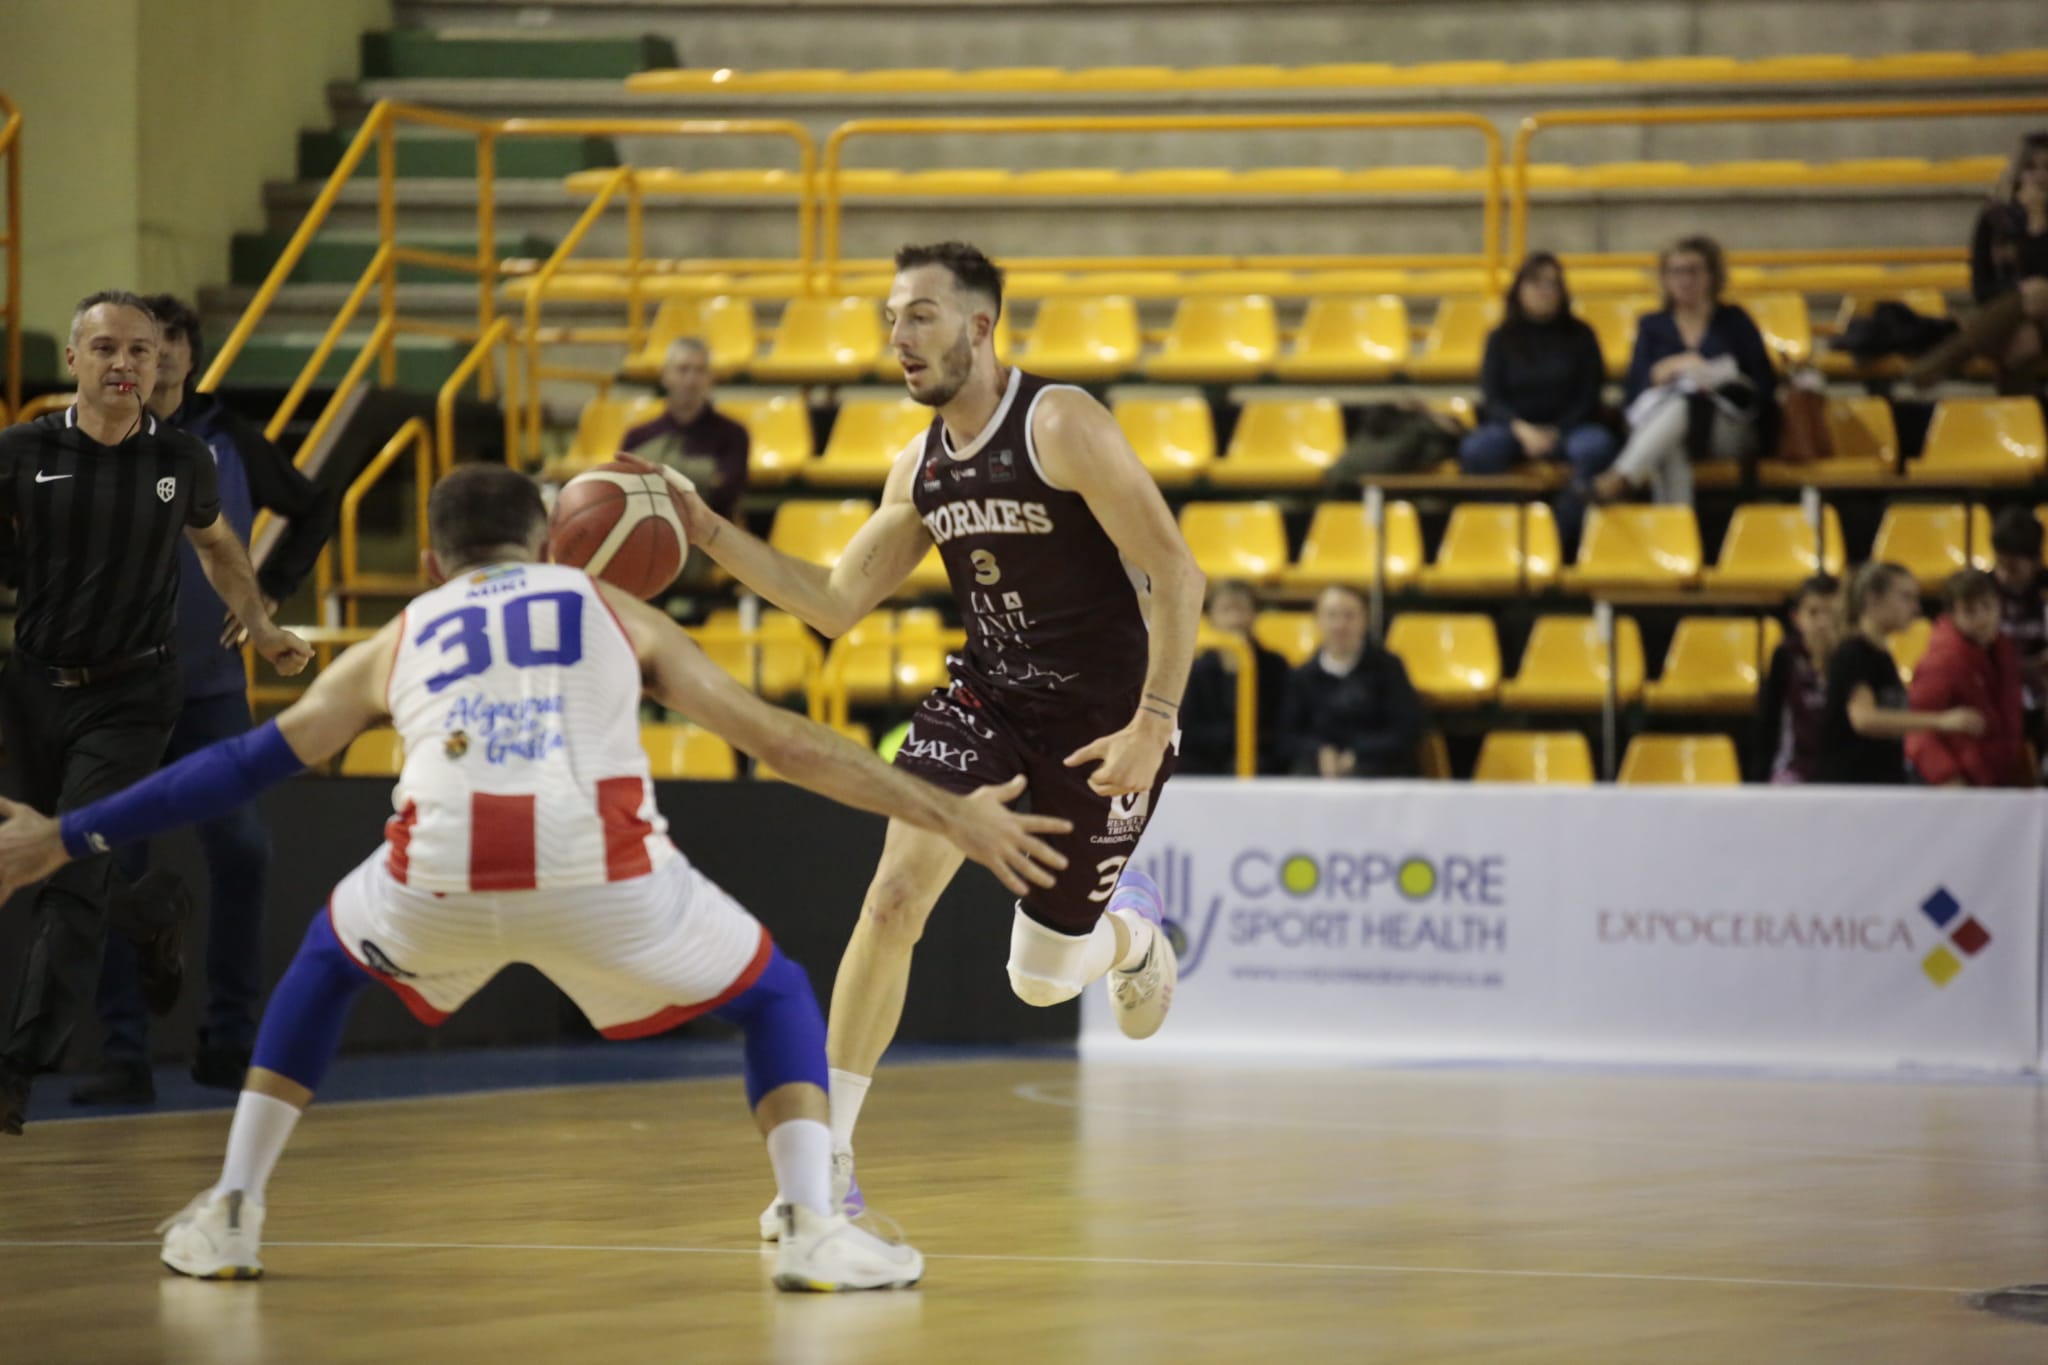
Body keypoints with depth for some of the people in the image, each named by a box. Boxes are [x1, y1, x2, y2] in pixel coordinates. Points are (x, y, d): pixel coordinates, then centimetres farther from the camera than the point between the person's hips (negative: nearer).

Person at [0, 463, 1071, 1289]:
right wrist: (950, 817, 31)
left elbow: (245, 764, 31)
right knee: (774, 996, 24)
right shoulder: (612, 610, 29)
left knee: (329, 959, 35)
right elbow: (784, 742, 26)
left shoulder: (396, 643, 30)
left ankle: (228, 1216, 28)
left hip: (440, 871, 1)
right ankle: (813, 1230, 4)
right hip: (601, 870, -1)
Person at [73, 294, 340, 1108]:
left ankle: (228, 1040, 10)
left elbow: (314, 510, 18)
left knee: (240, 850, -2)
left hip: (210, 683, 2)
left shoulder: (229, 442, 4)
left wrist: (271, 592, 8)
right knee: (113, 865, -3)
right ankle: (125, 1054, 1)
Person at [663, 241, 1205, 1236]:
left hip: (1101, 720, -5)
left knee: (1041, 979, 4)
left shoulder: (1061, 426, -19)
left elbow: (1175, 575, -19)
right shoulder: (920, 470, 2)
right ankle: (827, 1156, -11)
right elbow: (835, 604, 7)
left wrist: (1155, 722, -25)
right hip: (986, 699, 5)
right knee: (893, 894, -17)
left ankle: (1132, 930, 43)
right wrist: (710, 533, -5)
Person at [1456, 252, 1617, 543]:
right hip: (1515, 428, 0)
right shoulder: (1502, 339, 10)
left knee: (1595, 445, -36)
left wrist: (1556, 433, -9)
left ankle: (1563, 534, -27)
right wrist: (1522, 430, -15)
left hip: (1567, 427, 0)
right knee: (1476, 450, -33)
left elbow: (1590, 394, 5)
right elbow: (1492, 398, 3)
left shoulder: (1579, 336, 8)